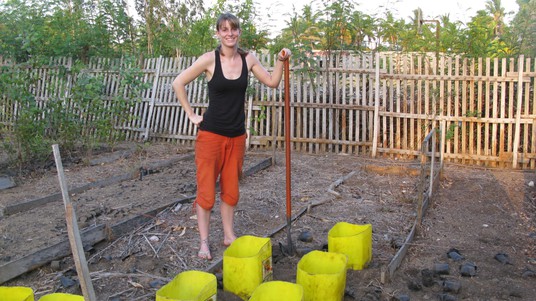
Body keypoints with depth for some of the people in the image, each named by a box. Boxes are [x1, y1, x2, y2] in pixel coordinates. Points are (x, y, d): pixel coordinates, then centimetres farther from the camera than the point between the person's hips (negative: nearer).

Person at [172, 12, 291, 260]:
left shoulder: (248, 59, 2)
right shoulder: (209, 59, -10)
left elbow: (272, 82, 9)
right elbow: (178, 83, -6)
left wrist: (280, 61, -6)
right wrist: (191, 114, -5)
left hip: (237, 135, 4)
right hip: (211, 134, -4)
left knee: (231, 190, 13)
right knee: (206, 191, 1)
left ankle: (229, 235, 27)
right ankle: (204, 241, 14)